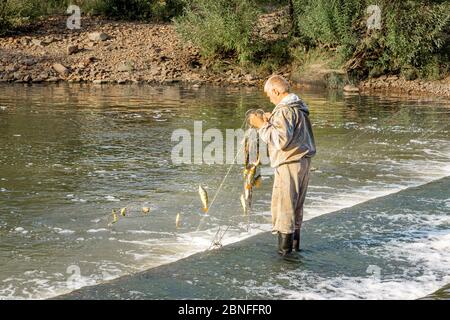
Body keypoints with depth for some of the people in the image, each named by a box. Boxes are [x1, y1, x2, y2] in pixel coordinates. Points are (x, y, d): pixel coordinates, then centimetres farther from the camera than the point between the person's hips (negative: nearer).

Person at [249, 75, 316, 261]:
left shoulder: (284, 110, -18)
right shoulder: (299, 106, 13)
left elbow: (281, 140, -24)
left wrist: (263, 126, -16)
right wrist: (271, 121, 12)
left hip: (290, 163, -10)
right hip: (304, 161, 10)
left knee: (283, 206, -4)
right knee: (296, 206, 18)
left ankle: (285, 249, -1)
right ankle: (294, 244, 28)